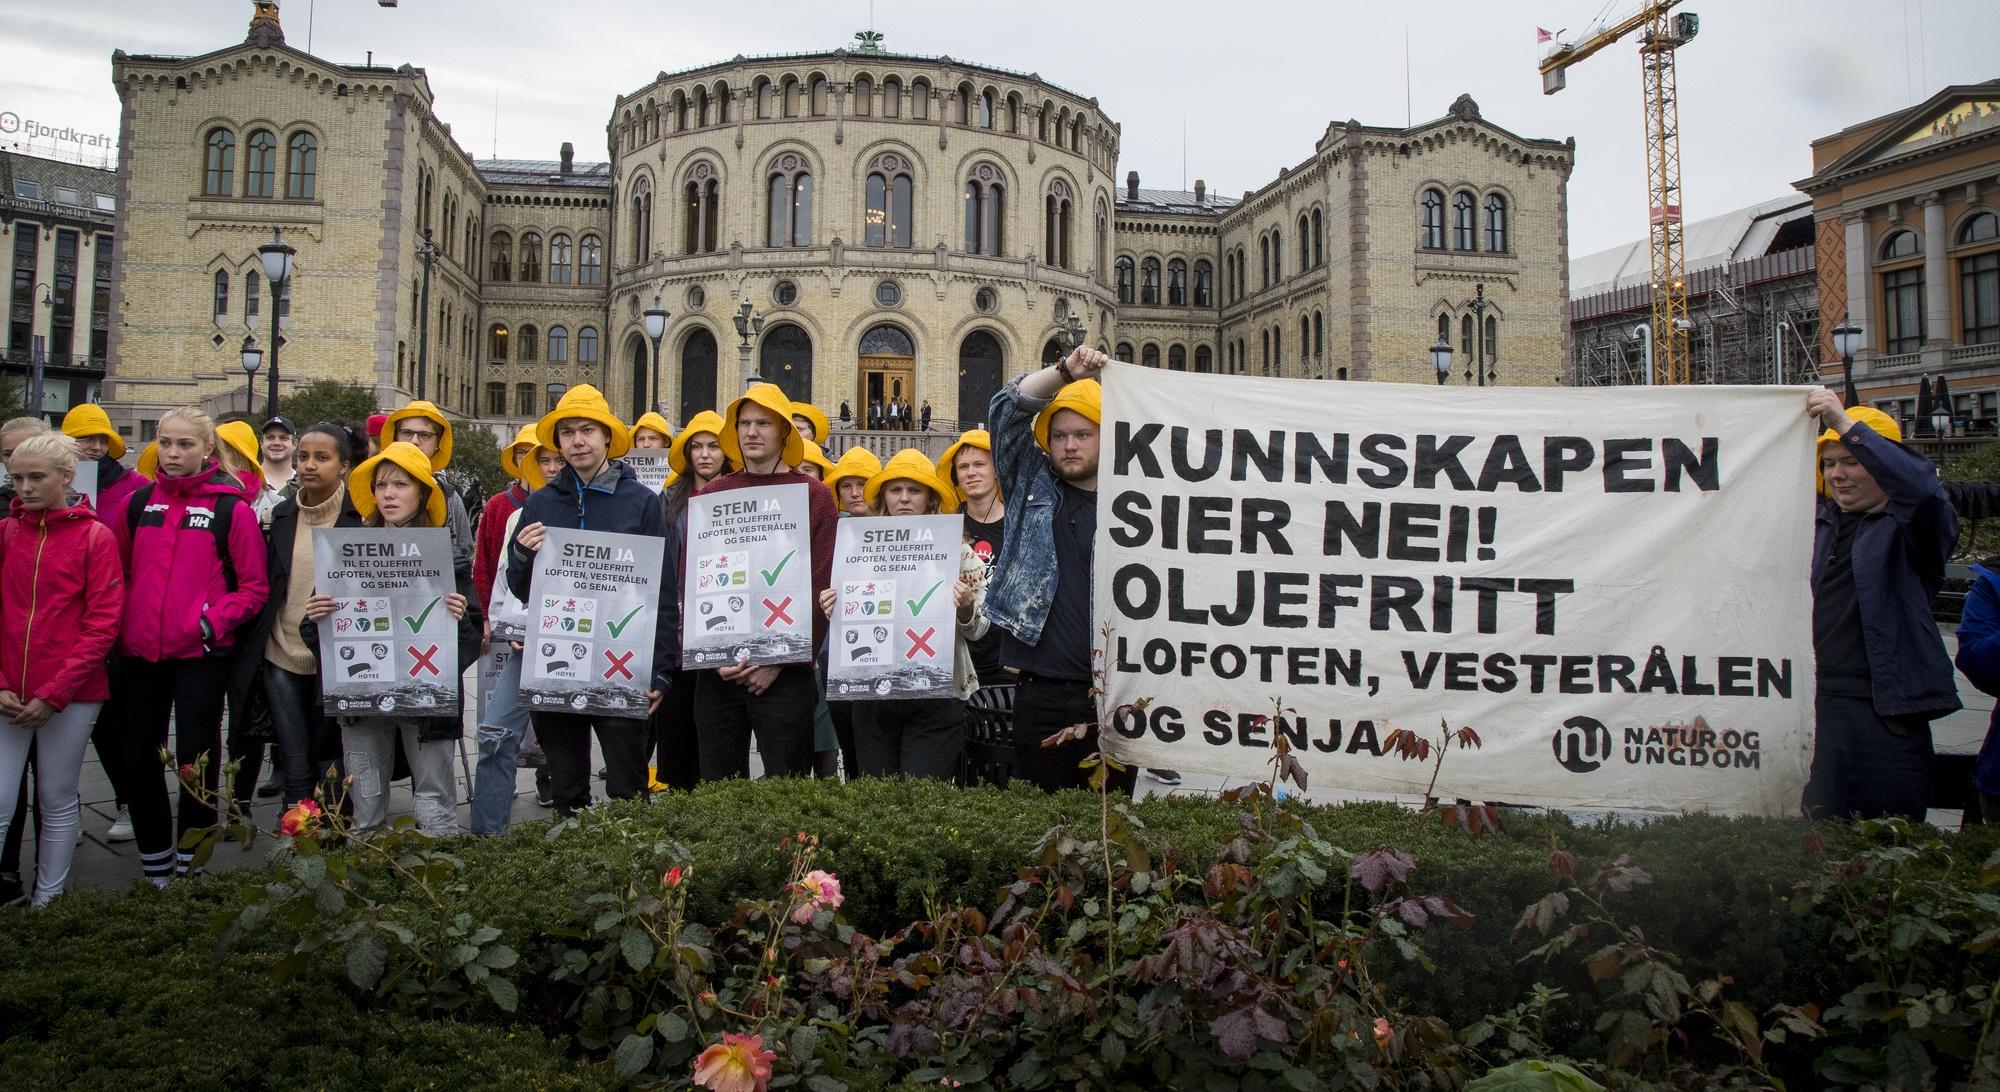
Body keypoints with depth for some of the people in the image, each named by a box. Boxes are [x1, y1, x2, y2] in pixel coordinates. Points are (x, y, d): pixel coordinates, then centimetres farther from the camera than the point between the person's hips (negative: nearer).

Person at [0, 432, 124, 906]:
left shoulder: (95, 537, -3)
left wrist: (53, 693, -12)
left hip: (70, 696, -2)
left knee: (57, 801, 9)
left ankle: (47, 902, 20)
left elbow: (103, 622, -8)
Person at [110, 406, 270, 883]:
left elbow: (254, 587, -4)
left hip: (202, 654, -4)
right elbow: (116, 572, 14)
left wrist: (214, 621, -17)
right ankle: (154, 865, 27)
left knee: (197, 757, 4)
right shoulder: (138, 503, 8)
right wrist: (119, 628, 3)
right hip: (140, 651, 4)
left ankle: (190, 868, 18)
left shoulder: (231, 508, -4)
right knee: (138, 757, 11)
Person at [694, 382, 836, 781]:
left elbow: (820, 586, -4)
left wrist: (780, 659, -10)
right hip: (717, 673, 3)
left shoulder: (814, 496, 2)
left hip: (784, 673, -3)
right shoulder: (711, 494, 9)